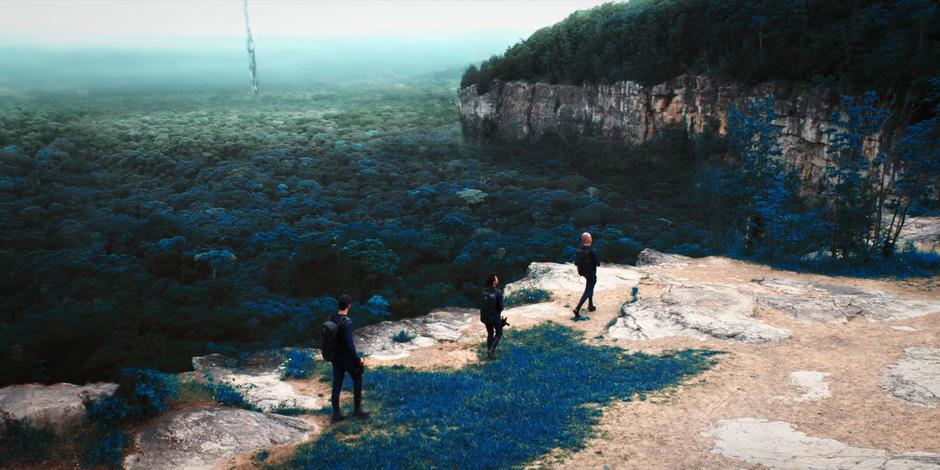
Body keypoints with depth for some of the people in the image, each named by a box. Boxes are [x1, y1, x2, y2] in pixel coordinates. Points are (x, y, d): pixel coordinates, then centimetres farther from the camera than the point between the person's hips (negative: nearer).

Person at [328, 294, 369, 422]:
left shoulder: (332, 318, -2)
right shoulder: (347, 323, -26)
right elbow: (350, 345, -25)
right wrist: (357, 359, -14)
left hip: (335, 356, 7)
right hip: (346, 357, -7)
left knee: (337, 384, 11)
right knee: (357, 379, 13)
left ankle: (336, 413, 16)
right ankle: (357, 408, 21)